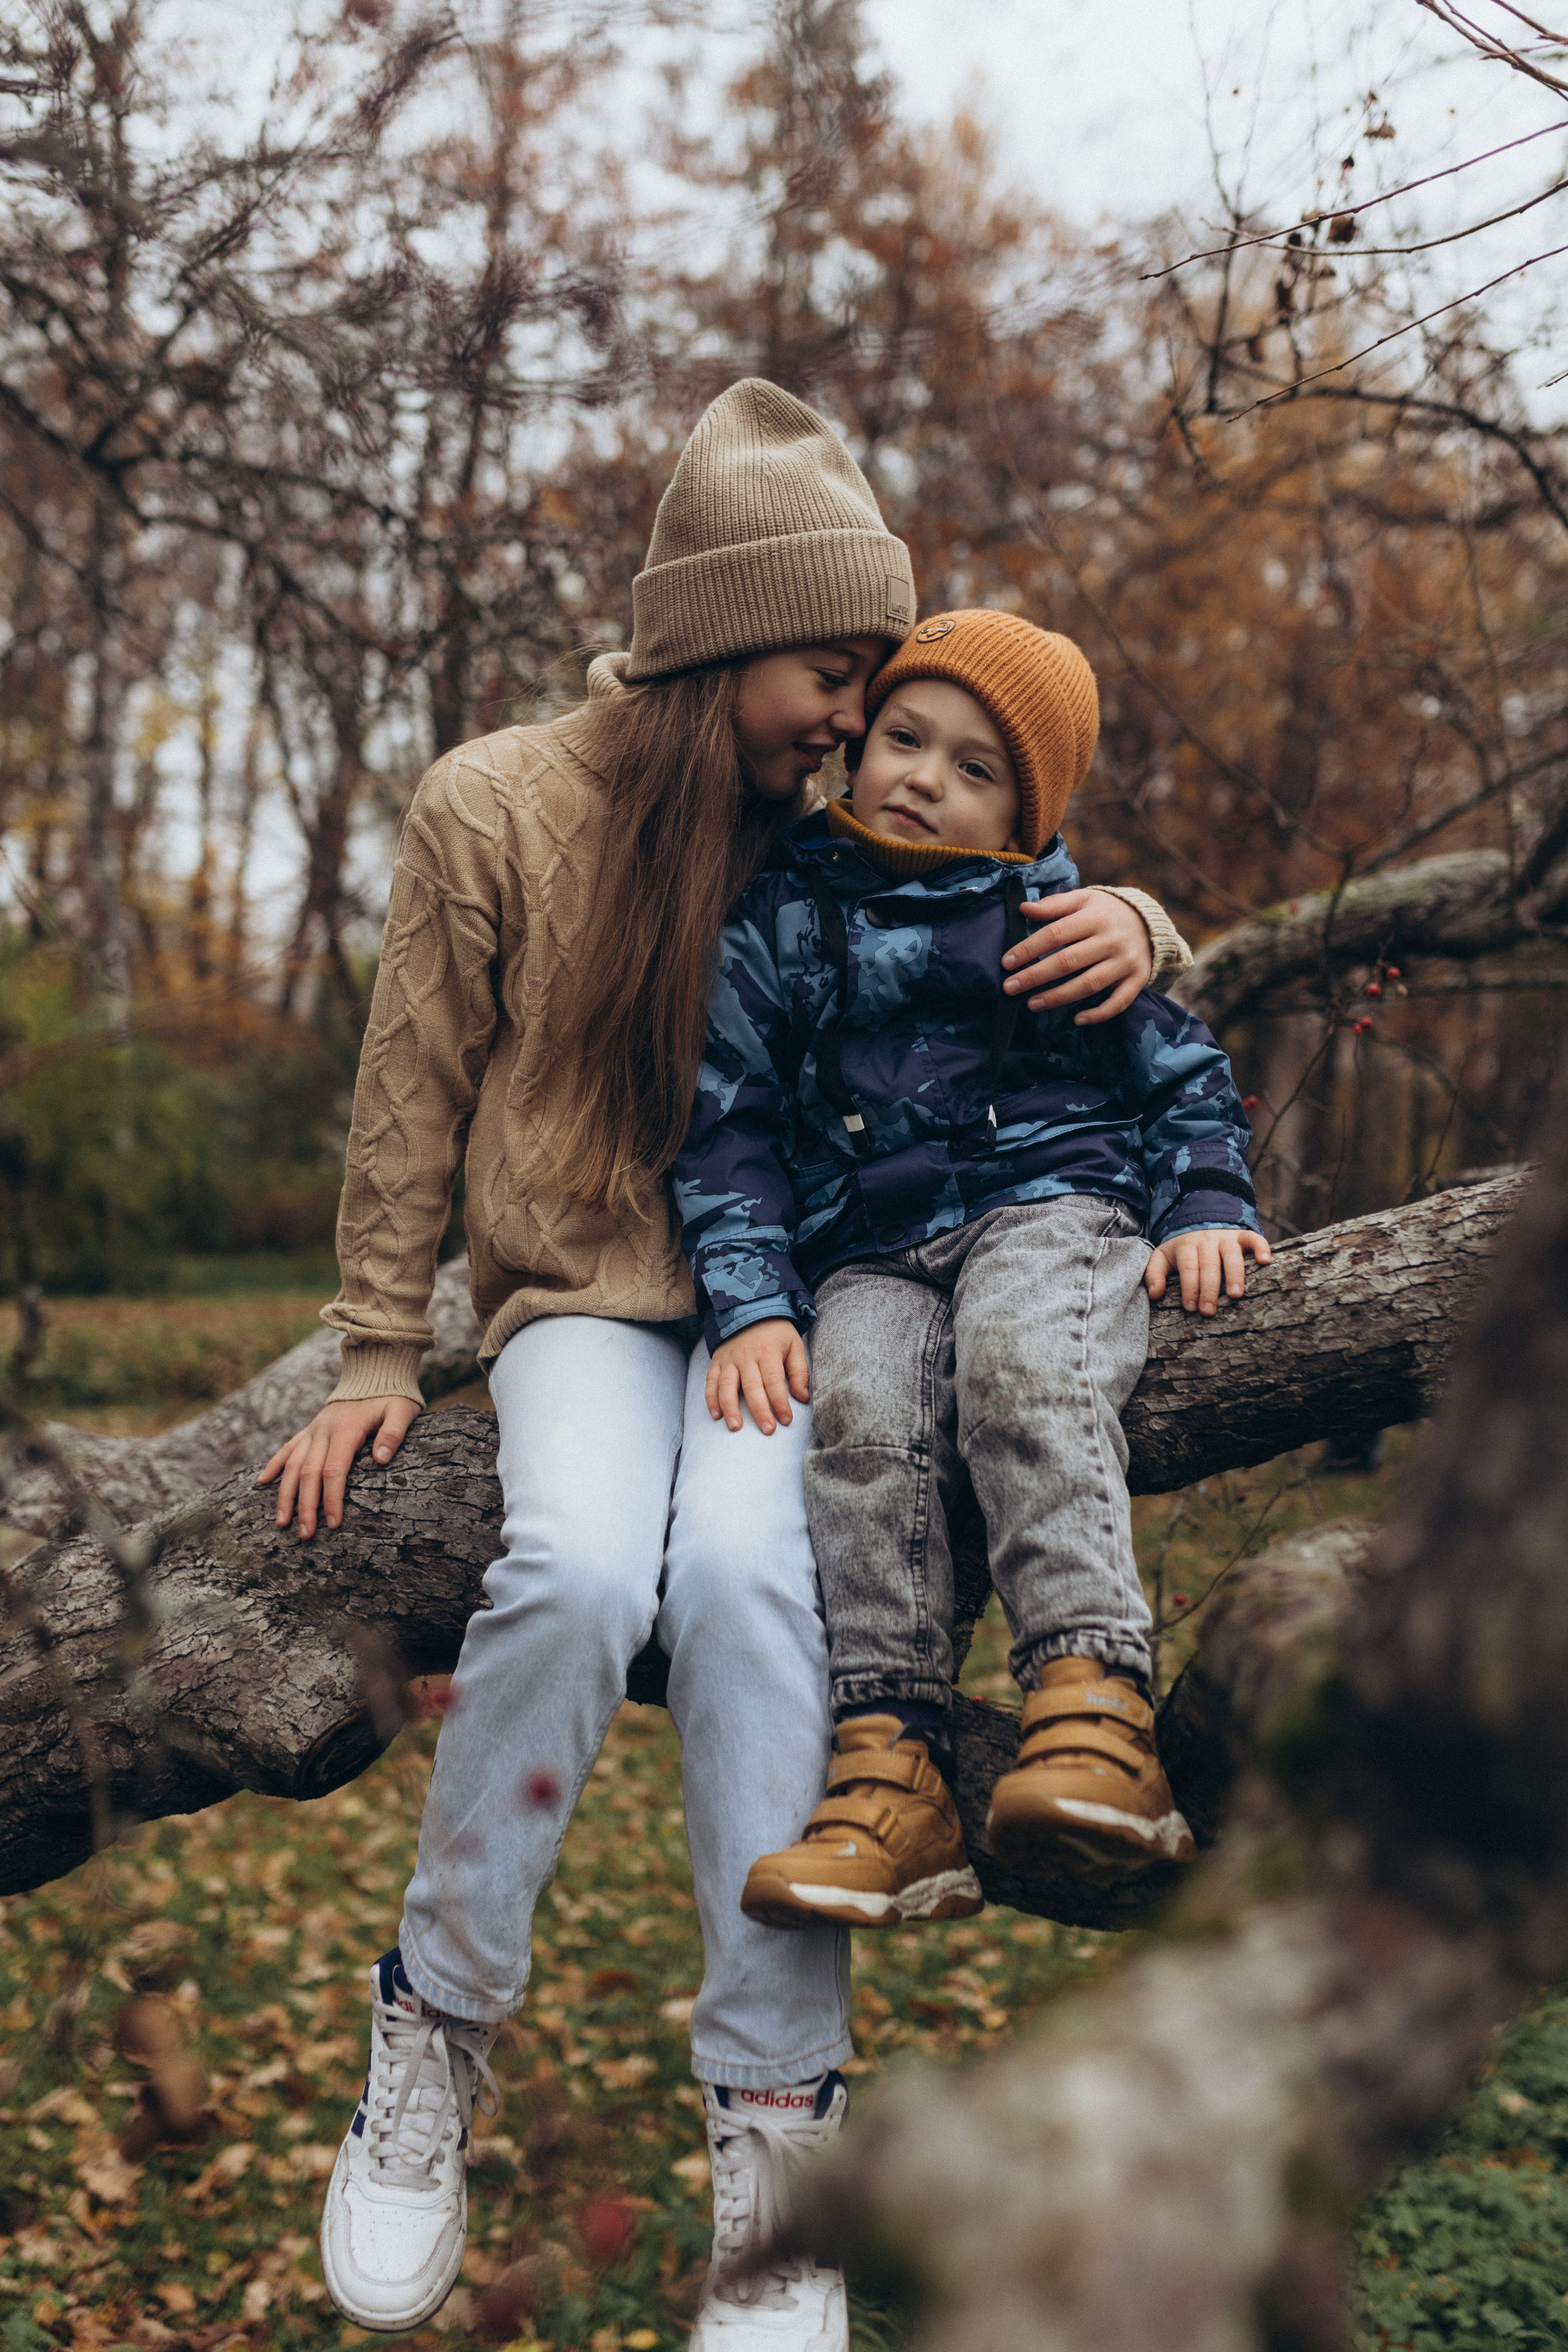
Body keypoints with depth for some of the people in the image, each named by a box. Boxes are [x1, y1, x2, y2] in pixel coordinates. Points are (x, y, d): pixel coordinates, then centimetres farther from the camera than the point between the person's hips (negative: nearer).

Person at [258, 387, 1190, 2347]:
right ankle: (434, 2026, -8)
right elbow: (413, 1099, 4)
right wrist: (377, 1353, 2)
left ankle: (776, 2126, -21)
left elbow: (1037, 902, 13)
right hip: (579, 1297, -1)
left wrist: (1128, 923, -12)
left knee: (742, 1563, -30)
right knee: (580, 1564, -32)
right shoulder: (493, 808, -1)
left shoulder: (829, 837, 5)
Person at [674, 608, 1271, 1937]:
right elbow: (728, 1127, 9)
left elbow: (1185, 1074, 19)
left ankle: (1096, 1710, -42)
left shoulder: (1066, 919, 13)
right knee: (863, 1422, -29)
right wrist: (751, 1302, -4)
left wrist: (1204, 1209, 1)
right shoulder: (780, 923, 13)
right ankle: (893, 1770, -32)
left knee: (1024, 1375, -34)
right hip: (869, 1256, 2)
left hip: (1052, 1199, -1)